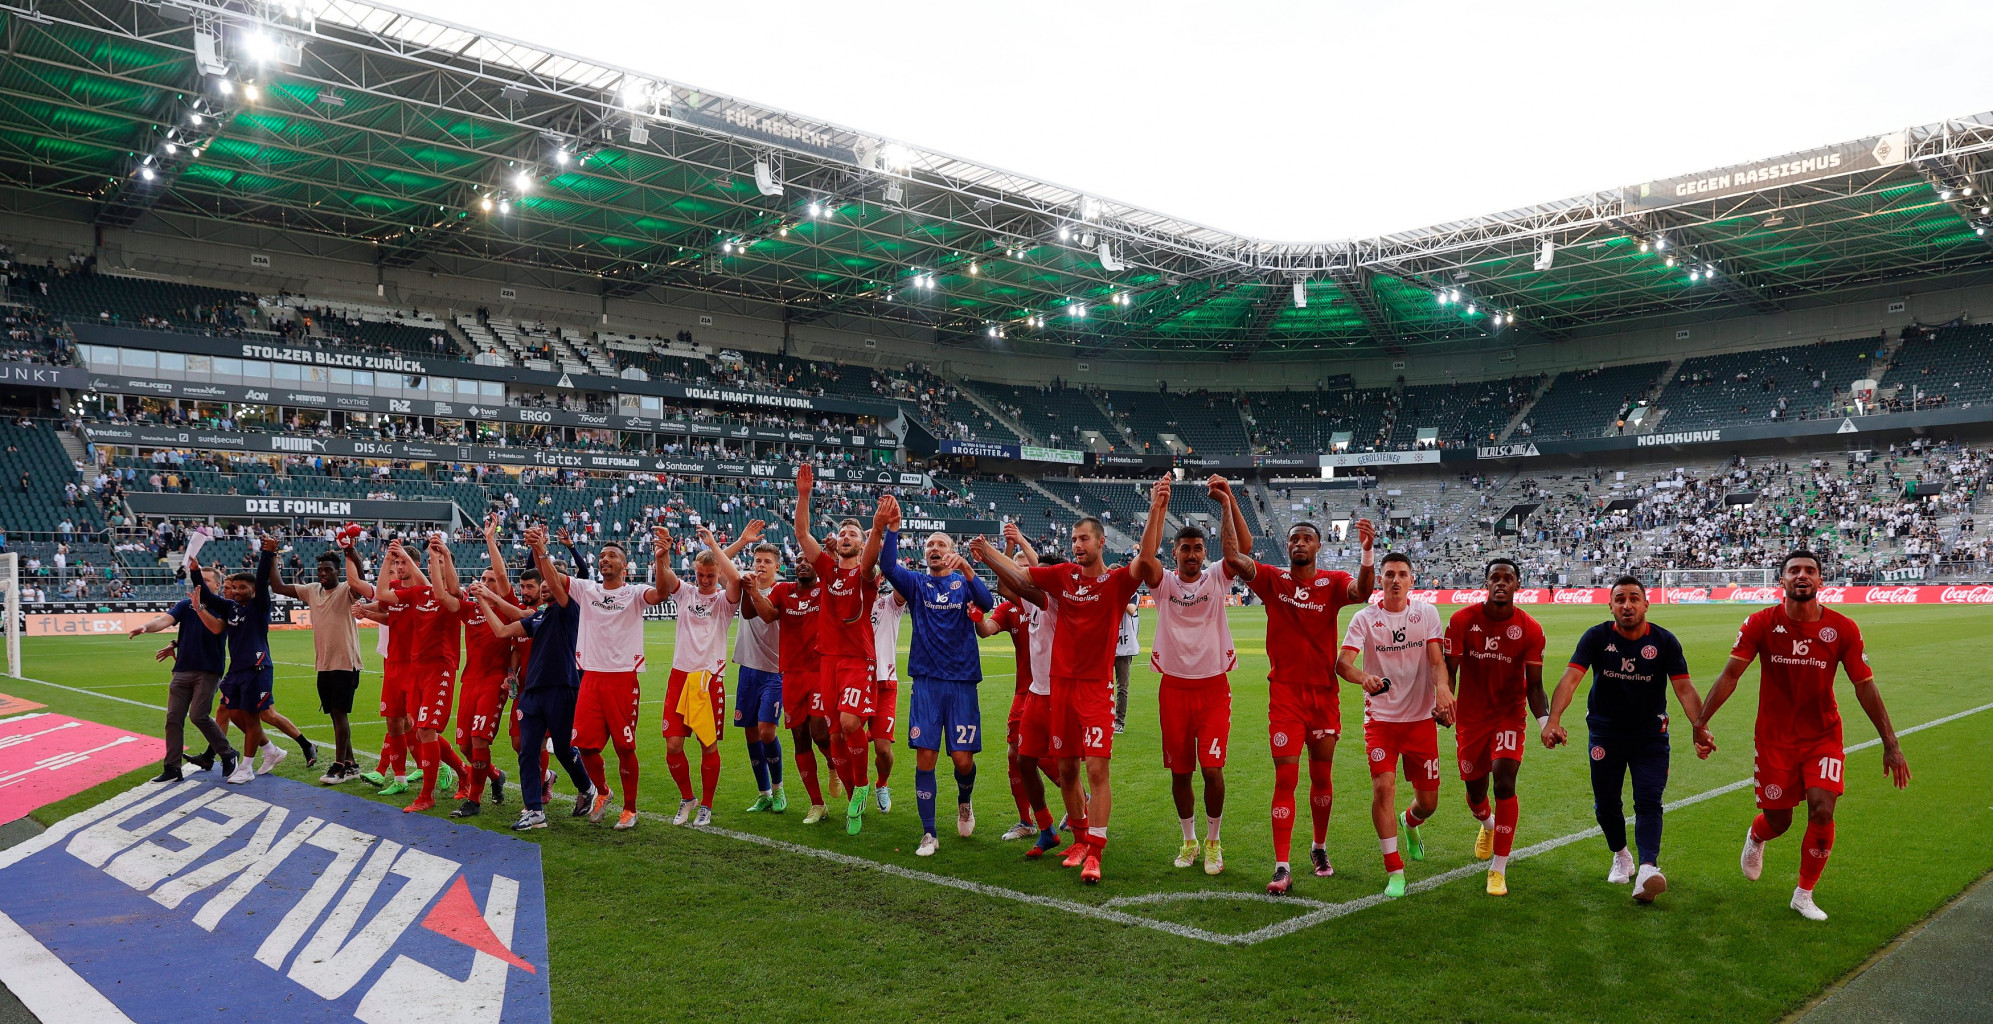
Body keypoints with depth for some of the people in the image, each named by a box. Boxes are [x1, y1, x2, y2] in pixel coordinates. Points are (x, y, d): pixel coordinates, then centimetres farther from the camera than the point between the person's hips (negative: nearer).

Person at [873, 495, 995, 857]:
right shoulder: (916, 583, 8)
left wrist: (965, 568, -33)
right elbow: (888, 568, -13)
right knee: (925, 756, -3)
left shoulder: (964, 582, 5)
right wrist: (891, 528, -28)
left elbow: (987, 603, -17)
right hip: (926, 681, 1)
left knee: (962, 757, -3)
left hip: (962, 681, -1)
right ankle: (929, 834, 8)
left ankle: (964, 800, 31)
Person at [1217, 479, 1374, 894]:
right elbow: (1233, 556, -13)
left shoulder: (1333, 583, -2)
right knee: (1286, 777, -6)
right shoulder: (1272, 580, 0)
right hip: (1285, 692, -1)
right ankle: (1282, 868, -5)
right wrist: (1228, 505, -18)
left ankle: (1320, 849, 35)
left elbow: (1362, 591, -24)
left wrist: (1367, 550, -38)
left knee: (1321, 775, 14)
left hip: (1324, 693, 1)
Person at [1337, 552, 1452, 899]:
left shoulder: (1426, 613, 3)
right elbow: (1343, 662, -13)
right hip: (1380, 717, -2)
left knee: (1428, 800, 6)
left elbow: (1437, 659, -6)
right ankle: (1394, 872, -3)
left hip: (1422, 717, 2)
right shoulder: (1364, 618, -2)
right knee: (1383, 786, -17)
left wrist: (1442, 687, -28)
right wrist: (1363, 677, -36)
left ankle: (1409, 823, 45)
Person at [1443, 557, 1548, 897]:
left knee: (1504, 783, -17)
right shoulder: (1462, 621, -9)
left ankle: (1499, 869, -5)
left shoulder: (1530, 629, -10)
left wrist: (1544, 719, -23)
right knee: (1475, 790, 10)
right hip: (1470, 717, 1)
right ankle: (1487, 824, 50)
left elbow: (1534, 684, -6)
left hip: (1509, 716, -1)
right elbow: (1449, 668, -7)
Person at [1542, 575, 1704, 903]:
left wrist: (1699, 726, -29)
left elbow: (1684, 688, -11)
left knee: (1649, 801, -12)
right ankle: (1621, 856, 33)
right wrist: (1553, 720, -38)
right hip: (1605, 731, 1)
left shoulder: (1665, 641, -8)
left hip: (1651, 733, 0)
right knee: (1605, 802, 9)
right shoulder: (1597, 637, -11)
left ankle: (1648, 868, -23)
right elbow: (1570, 678, -23)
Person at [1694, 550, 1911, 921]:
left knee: (1822, 811, -16)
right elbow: (1730, 674, -15)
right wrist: (1701, 722, -23)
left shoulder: (1843, 628, -10)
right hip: (1775, 739, 0)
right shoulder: (1761, 623, -12)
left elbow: (1865, 686, -6)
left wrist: (1890, 744, -9)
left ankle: (1804, 895, 8)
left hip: (1824, 737, 1)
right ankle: (1755, 838, 47)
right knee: (1777, 820, 6)